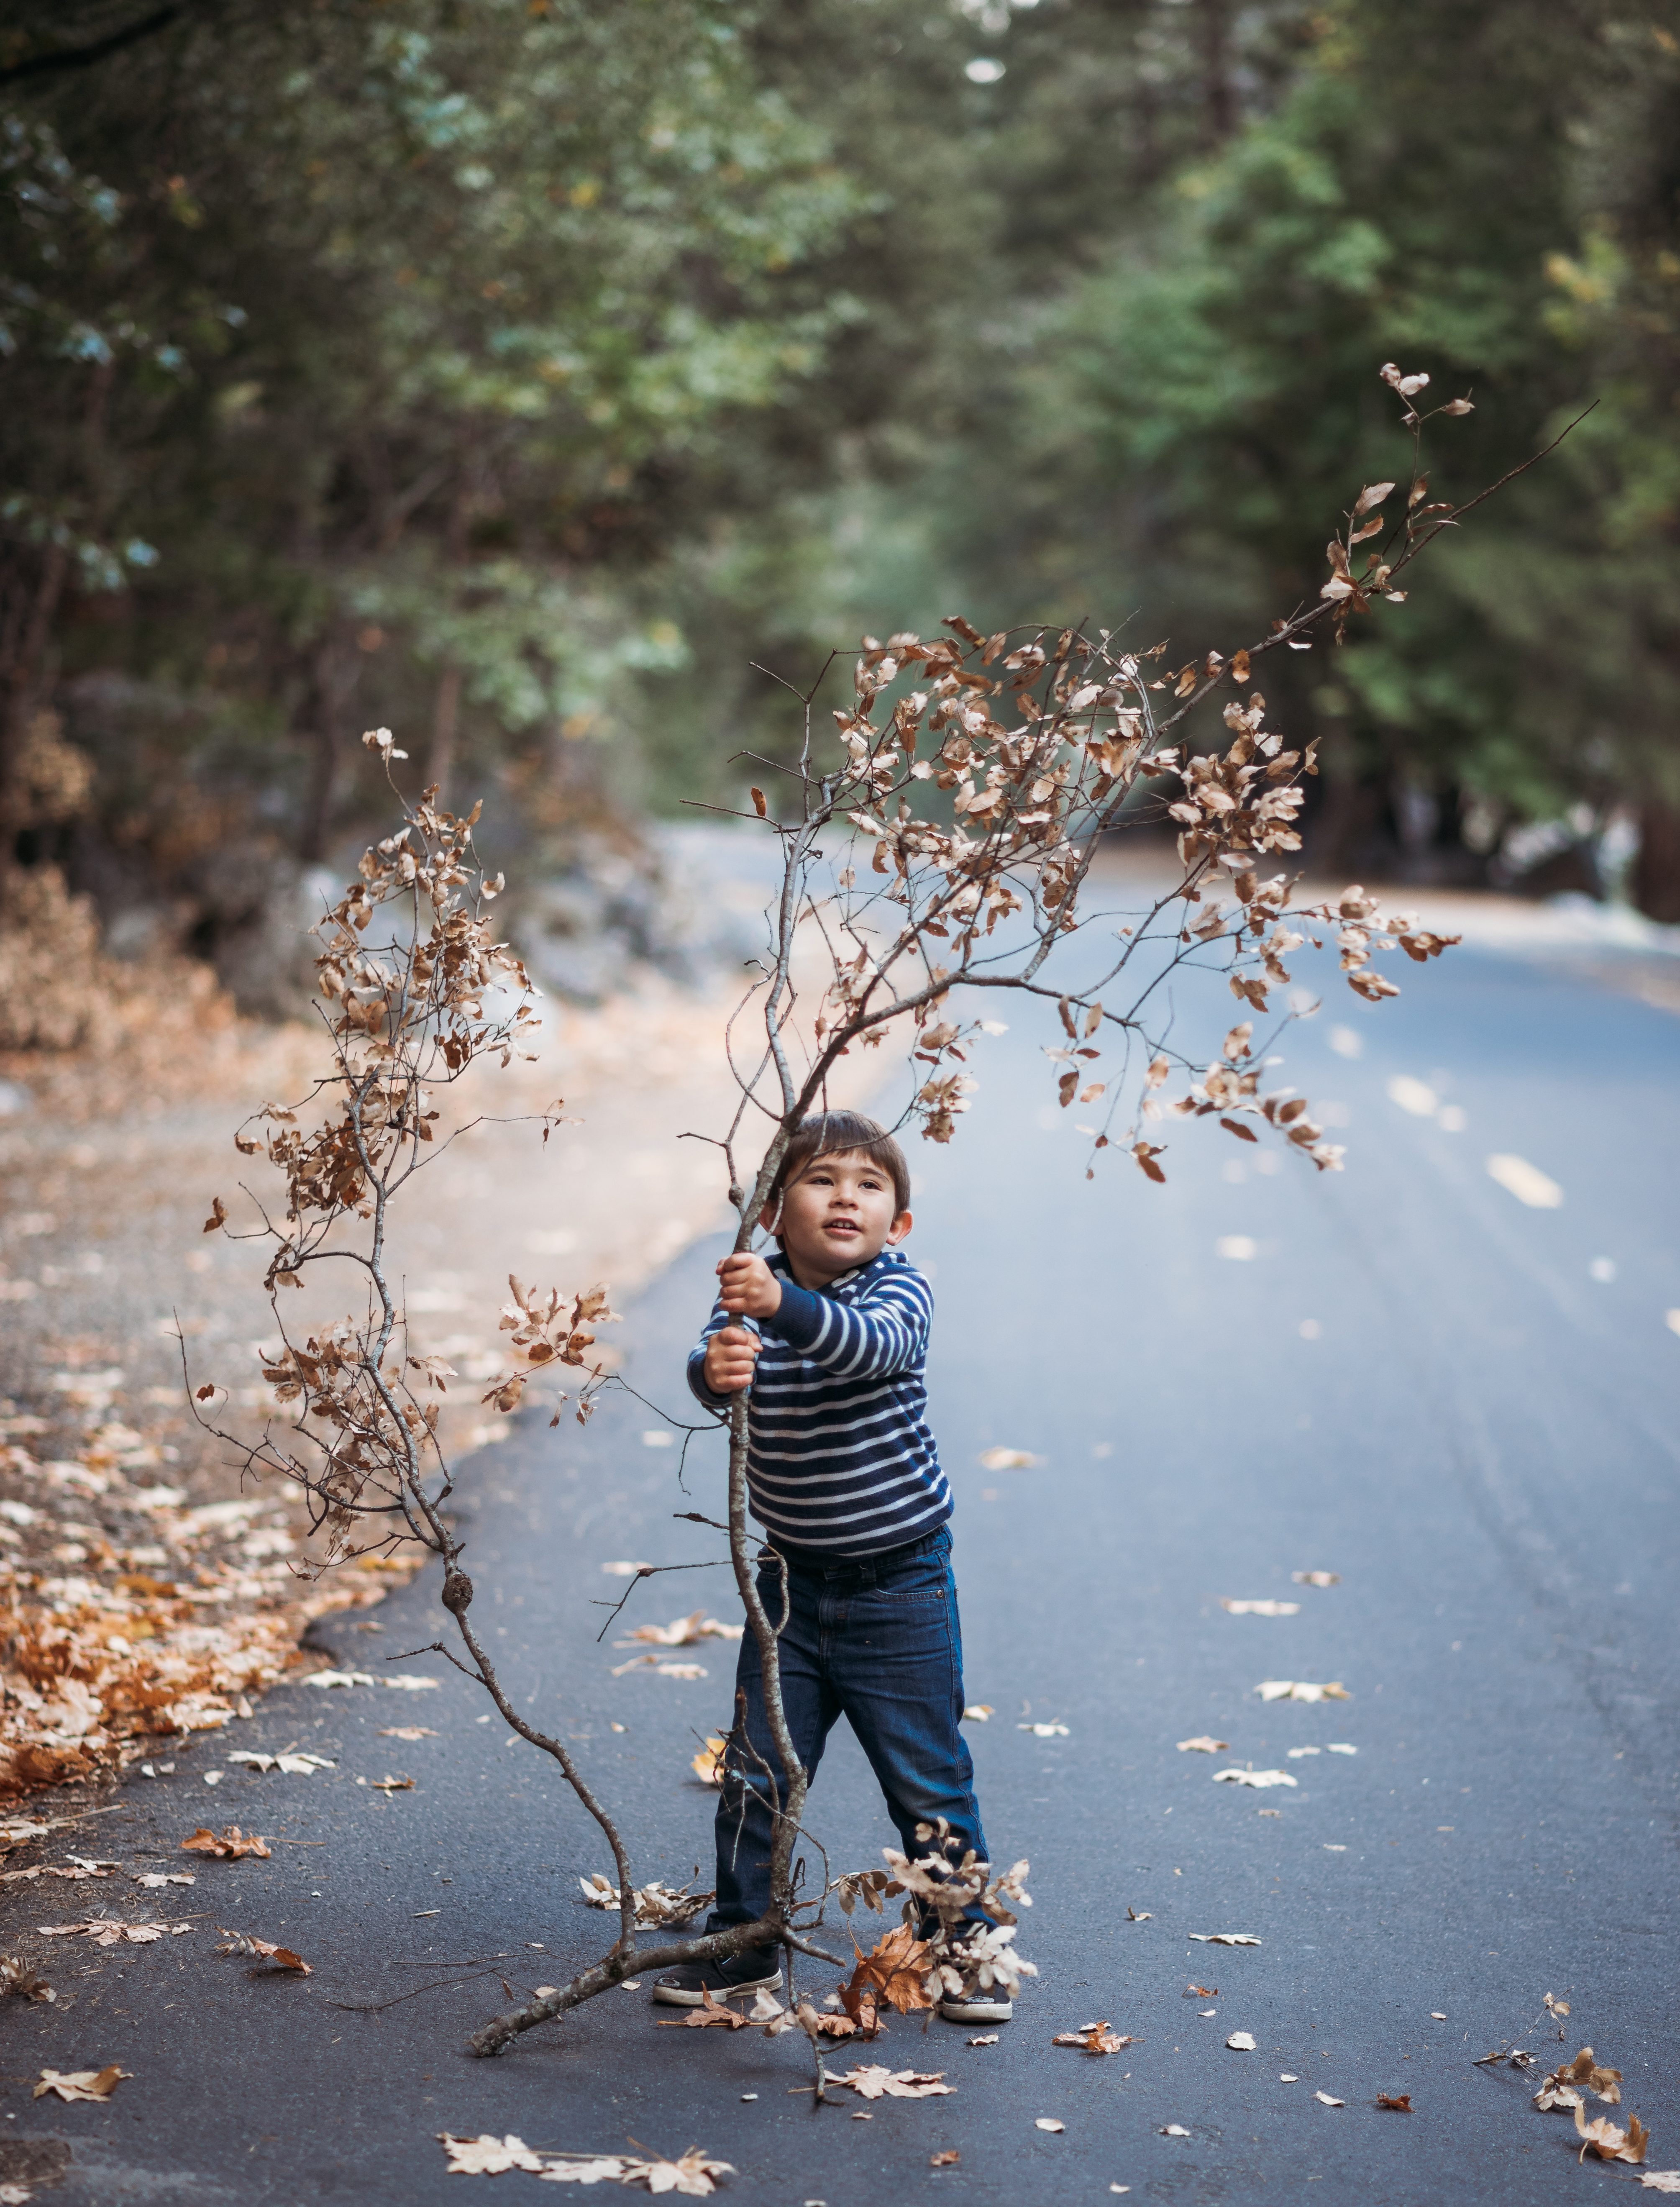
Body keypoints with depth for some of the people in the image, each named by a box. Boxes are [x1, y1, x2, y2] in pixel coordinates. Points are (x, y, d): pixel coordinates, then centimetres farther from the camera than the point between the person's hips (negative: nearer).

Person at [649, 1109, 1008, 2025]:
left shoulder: (899, 1290, -14)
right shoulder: (747, 1296, -5)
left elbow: (871, 1343, -37)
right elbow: (714, 1373, -24)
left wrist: (783, 1307, -56)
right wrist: (717, 1368, -50)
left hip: (901, 1584, -3)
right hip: (793, 1581, 3)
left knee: (929, 1783, 5)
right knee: (756, 1774, 8)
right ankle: (744, 1943, 25)